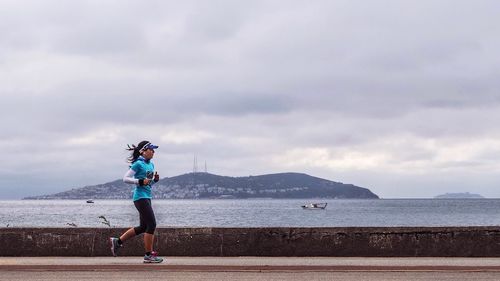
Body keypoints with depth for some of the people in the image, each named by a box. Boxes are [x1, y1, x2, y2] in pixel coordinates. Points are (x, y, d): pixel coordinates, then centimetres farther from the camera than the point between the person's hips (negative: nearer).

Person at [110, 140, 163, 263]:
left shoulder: (151, 165, 14)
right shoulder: (138, 164, -10)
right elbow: (126, 178, -12)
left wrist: (155, 179, 3)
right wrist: (140, 181, -20)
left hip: (147, 197, 9)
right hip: (140, 197, -9)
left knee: (143, 227, 13)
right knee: (151, 224, -9)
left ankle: (117, 241, 22)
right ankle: (148, 255, -3)